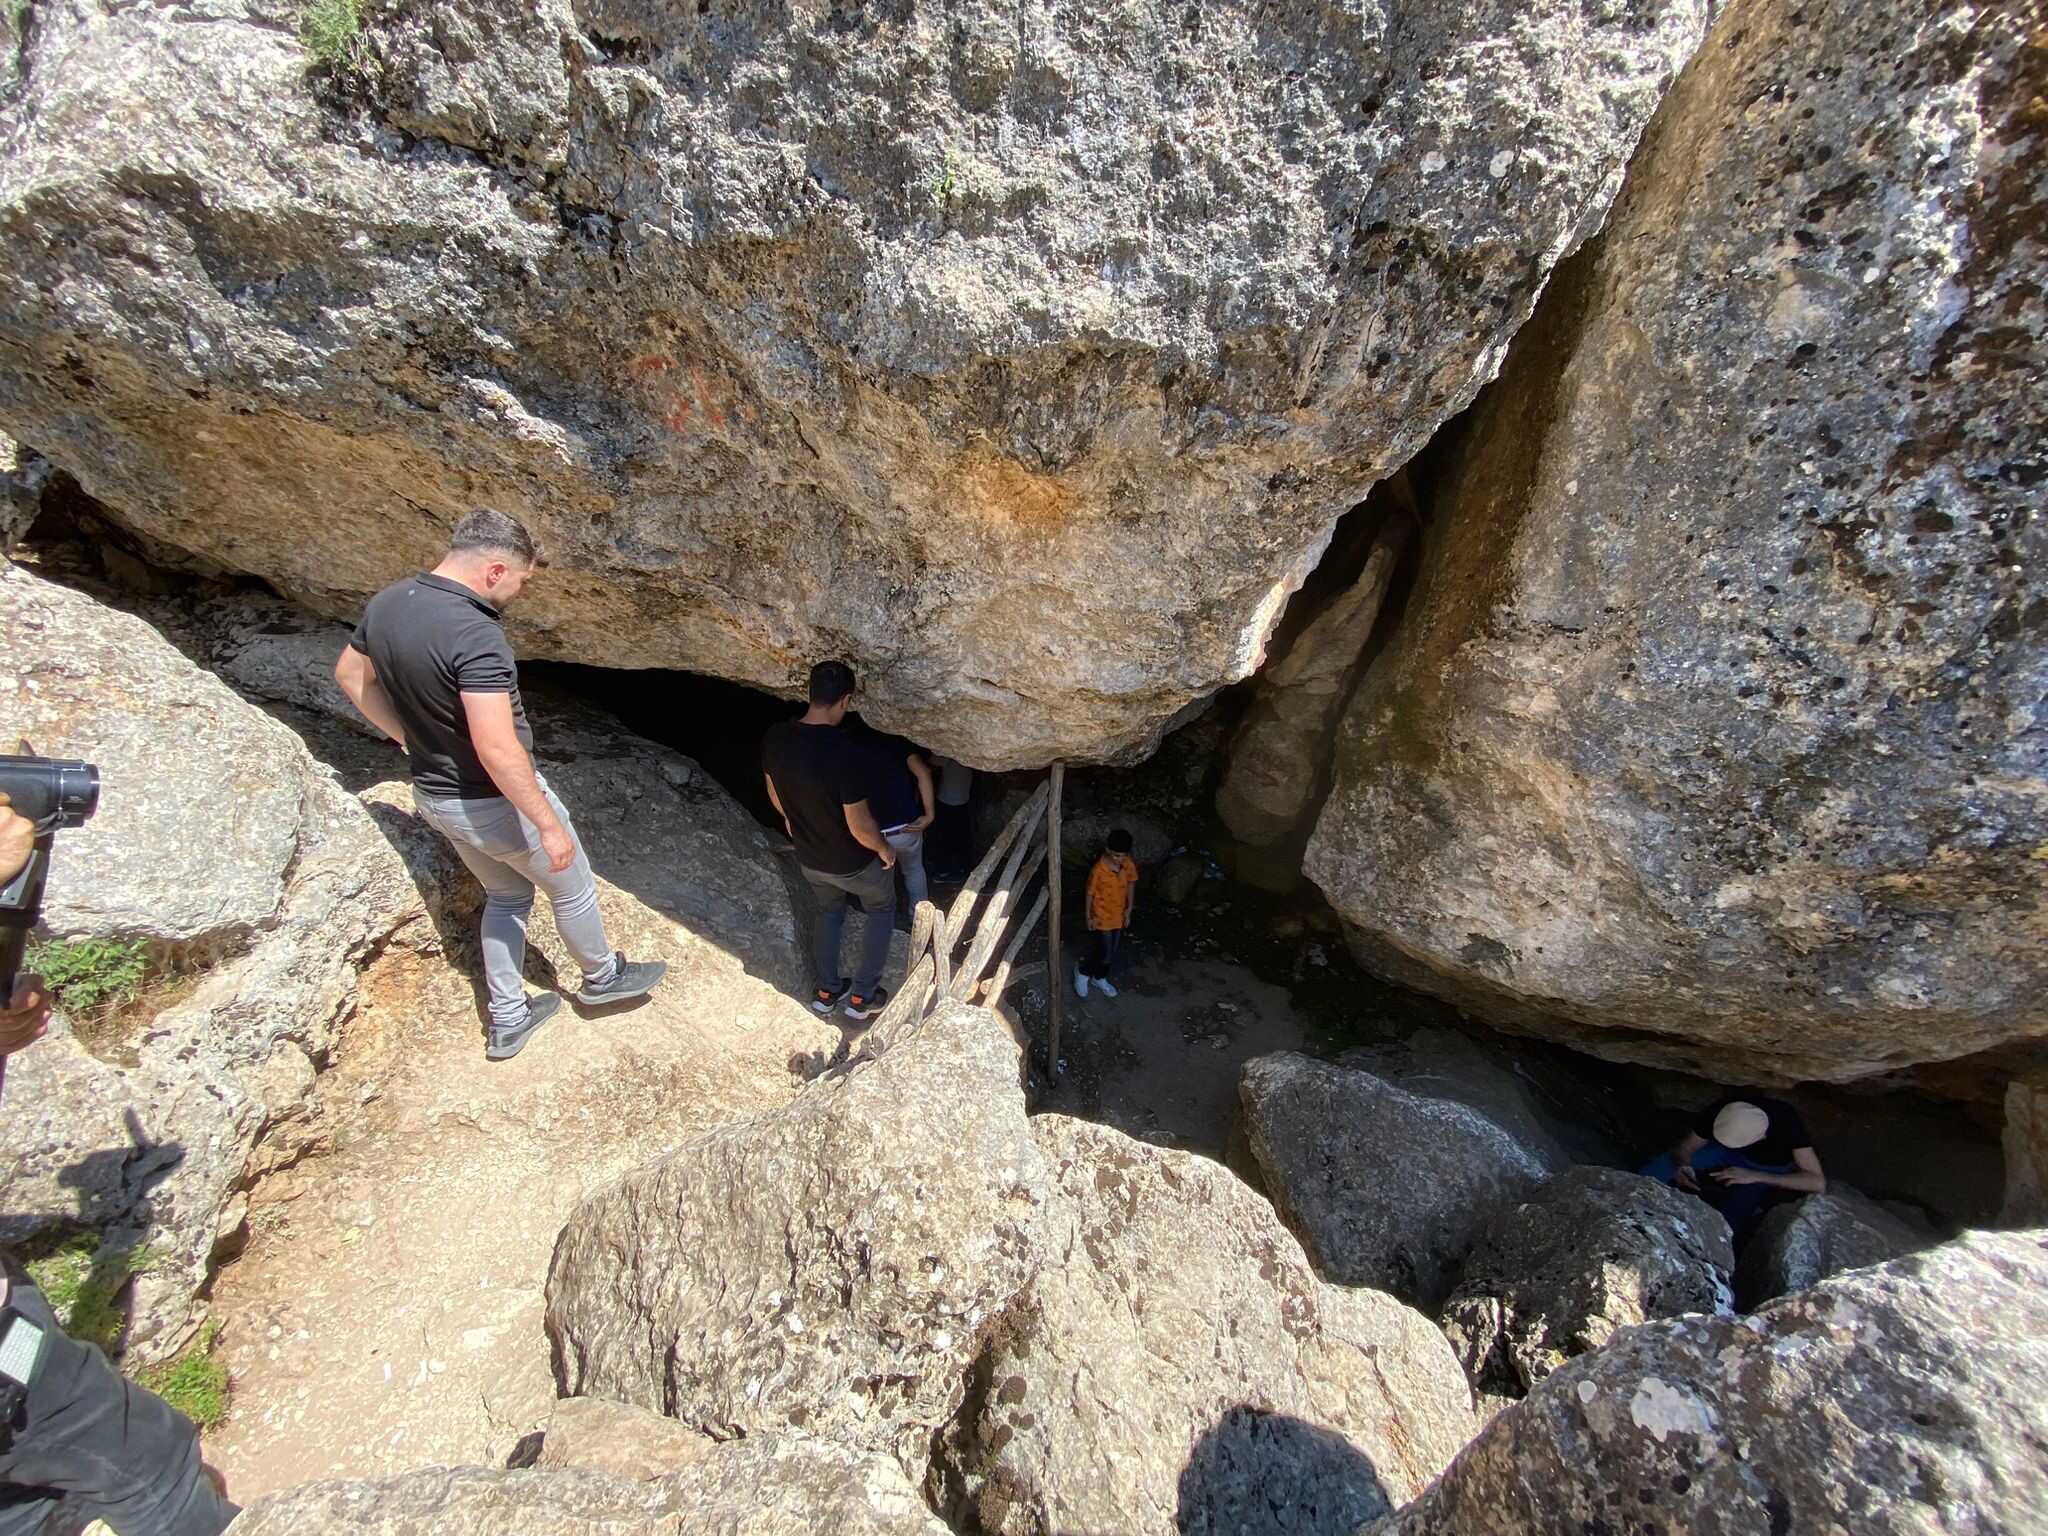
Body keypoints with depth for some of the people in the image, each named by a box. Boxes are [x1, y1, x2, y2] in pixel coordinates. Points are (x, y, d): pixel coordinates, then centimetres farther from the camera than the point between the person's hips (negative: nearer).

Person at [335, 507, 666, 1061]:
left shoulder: (386, 603, -3)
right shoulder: (475, 634, -31)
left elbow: (350, 674, 14)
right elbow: (497, 749, -33)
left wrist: (410, 736, 18)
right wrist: (549, 824, -25)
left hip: (433, 793, 9)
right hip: (492, 802, -8)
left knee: (506, 896, 25)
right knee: (571, 888, 17)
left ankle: (507, 1019, 35)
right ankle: (602, 976, 40)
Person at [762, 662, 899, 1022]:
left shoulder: (775, 738, -15)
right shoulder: (844, 752, -35)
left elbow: (774, 794, 3)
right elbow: (859, 825, -28)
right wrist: (884, 848, -8)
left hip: (809, 858, 5)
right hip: (854, 862, -5)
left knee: (829, 911, 33)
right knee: (881, 910, 24)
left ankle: (826, 990, 43)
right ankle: (862, 995, 28)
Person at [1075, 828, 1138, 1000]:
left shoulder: (1129, 864, -12)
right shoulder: (1098, 870, -26)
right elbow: (1090, 893, -14)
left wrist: (1128, 910, 7)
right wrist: (1089, 917, -7)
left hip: (1119, 916, 5)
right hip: (1101, 918, -5)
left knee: (1111, 953, 19)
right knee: (1104, 954, 3)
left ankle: (1099, 978, 42)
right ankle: (1082, 971, 30)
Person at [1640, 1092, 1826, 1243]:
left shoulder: (1787, 1122, -38)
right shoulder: (1720, 1111, -31)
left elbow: (1818, 1183, -35)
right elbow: (1686, 1146, -18)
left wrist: (1755, 1176, -41)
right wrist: (1681, 1166, -40)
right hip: (1730, 1154, 2)